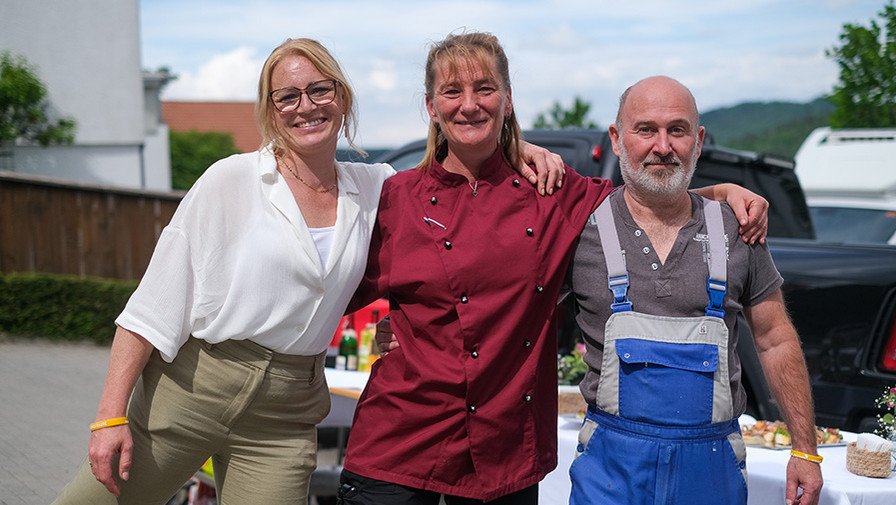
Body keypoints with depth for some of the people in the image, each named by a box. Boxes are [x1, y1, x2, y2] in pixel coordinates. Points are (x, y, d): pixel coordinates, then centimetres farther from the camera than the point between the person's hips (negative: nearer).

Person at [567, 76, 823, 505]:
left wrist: (805, 451, 7)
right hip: (613, 462, -2)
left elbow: (776, 342, 9)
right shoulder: (582, 230, -3)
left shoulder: (736, 232, 4)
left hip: (711, 463, 2)